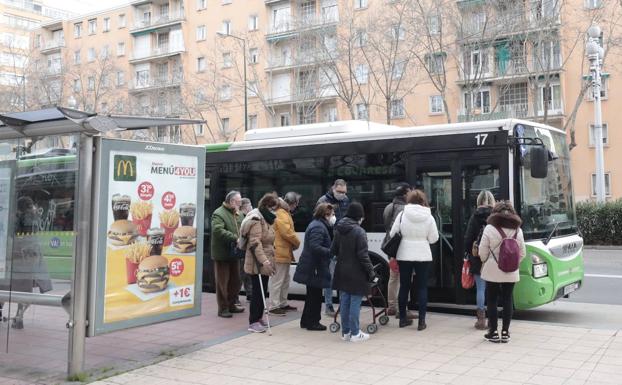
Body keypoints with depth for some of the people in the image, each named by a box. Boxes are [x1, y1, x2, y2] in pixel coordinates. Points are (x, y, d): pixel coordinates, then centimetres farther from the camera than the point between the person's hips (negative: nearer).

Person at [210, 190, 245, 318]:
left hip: (234, 253, 8)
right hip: (222, 254, -8)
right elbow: (218, 230, -26)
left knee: (235, 281, 14)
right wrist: (235, 238, -27)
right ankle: (223, 308, 10)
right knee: (222, 282, 1)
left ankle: (231, 304, 28)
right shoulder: (219, 214, -13)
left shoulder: (238, 214, 12)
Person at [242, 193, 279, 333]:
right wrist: (264, 261, -30)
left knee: (262, 291, 15)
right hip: (257, 263, -9)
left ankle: (258, 317, 26)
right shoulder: (256, 219, -16)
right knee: (258, 292, -5)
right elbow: (255, 243, -24)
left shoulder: (266, 219, 15)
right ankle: (253, 322, 2)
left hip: (264, 262, 9)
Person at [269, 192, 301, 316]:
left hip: (285, 253, 11)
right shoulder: (281, 214, -17)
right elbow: (287, 232, -24)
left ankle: (283, 303, 27)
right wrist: (297, 242, -9)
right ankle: (274, 306, 0)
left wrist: (294, 242, 5)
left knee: (285, 280, 18)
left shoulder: (285, 213, 17)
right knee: (277, 280, -5)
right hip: (280, 253, -11)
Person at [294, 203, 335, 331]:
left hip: (311, 268, 11)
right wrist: (332, 252, -25)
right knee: (315, 295, 0)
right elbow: (315, 247, -28)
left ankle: (306, 321, 27)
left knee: (313, 295, 18)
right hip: (313, 268, -11)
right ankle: (312, 322, 10)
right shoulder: (318, 227, -18)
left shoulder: (319, 225, 15)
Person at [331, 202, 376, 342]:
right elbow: (363, 255, -18)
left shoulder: (339, 230, 4)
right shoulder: (359, 232, -17)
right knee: (355, 303, 1)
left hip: (342, 272, 7)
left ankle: (345, 332, 21)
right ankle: (355, 333, 7)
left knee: (344, 302, 13)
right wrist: (370, 271, -11)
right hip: (356, 273, -7)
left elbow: (333, 250, 11)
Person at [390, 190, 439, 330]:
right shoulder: (428, 216, -6)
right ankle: (422, 321, 6)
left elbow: (393, 234, -4)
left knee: (404, 286, 12)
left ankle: (403, 318, 21)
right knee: (422, 287, 8)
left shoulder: (402, 214, -7)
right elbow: (433, 238, -3)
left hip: (404, 255, 1)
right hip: (423, 255, -1)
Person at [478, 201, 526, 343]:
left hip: (492, 272, -3)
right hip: (511, 273, 3)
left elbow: (483, 252, -8)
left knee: (492, 300, 6)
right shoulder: (517, 230, 1)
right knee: (507, 300, 10)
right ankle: (505, 332, 13)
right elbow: (522, 253, 5)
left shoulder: (489, 229, -10)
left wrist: (485, 262, 12)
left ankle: (493, 332, 8)